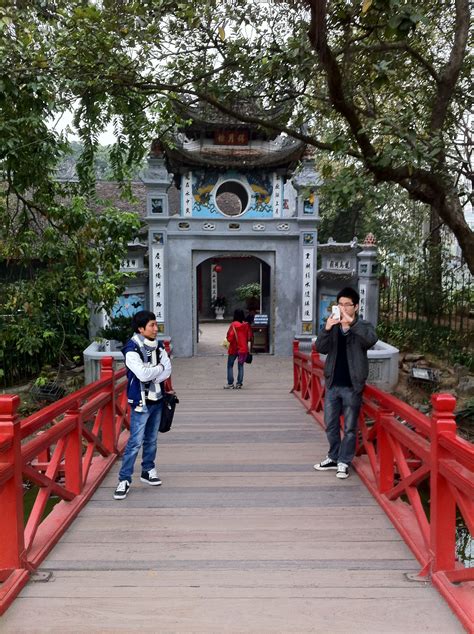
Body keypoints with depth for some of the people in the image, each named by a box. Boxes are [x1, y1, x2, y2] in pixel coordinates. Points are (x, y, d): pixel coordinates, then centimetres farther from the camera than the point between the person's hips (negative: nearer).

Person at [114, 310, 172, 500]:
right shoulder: (132, 349, -15)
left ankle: (148, 470, 31)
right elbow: (143, 373, -27)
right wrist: (159, 367, -11)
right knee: (135, 442, -6)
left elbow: (167, 370, -4)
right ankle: (124, 479, 3)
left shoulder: (157, 346, 5)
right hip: (141, 402, -6)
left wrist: (151, 376, -19)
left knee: (151, 439, 16)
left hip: (157, 399, 6)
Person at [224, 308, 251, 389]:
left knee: (230, 366, 8)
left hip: (234, 348, -3)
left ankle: (230, 383, 6)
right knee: (240, 366, 11)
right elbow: (249, 338, 2)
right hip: (244, 348, 4)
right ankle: (239, 383, 10)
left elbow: (230, 338, -15)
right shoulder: (246, 325, -3)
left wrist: (229, 340, 6)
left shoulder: (234, 324, -15)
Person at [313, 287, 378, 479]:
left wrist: (352, 322, -38)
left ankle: (344, 462, 18)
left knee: (350, 427, 5)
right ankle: (333, 458, 30)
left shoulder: (363, 326, -2)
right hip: (332, 384, 4)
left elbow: (371, 340, -25)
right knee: (330, 425, 13)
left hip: (352, 386, -3)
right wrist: (326, 329, -26)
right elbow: (321, 348, -7)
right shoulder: (332, 326, 6)